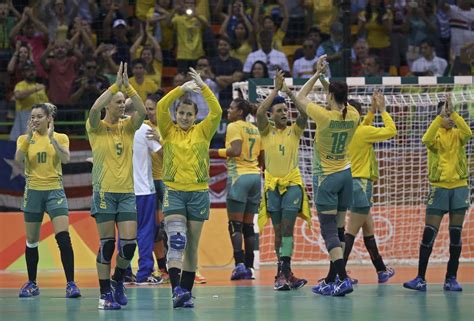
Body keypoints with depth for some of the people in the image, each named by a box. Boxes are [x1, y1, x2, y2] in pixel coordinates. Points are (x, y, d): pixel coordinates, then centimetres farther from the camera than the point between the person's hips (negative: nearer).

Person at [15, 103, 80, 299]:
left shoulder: (61, 138, 2)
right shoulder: (25, 139, 4)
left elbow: (65, 158, -16)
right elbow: (18, 159, -14)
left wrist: (52, 138, -22)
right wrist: (29, 136, -19)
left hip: (55, 191, -2)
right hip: (33, 192, 2)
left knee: (63, 237, -15)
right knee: (31, 241, 7)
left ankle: (71, 284, -13)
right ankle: (31, 284, 20)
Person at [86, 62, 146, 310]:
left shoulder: (127, 127, 9)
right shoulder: (97, 128, -1)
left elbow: (142, 111, -10)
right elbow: (94, 110, -23)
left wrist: (127, 86, -19)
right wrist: (115, 85, -24)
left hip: (127, 193, 3)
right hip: (104, 192, -3)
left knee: (129, 243, -5)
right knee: (107, 244, -5)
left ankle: (118, 281, 20)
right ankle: (105, 294, 2)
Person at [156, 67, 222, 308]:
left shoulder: (203, 132, 6)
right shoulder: (169, 131, 4)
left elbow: (217, 112, -8)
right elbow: (161, 107, -11)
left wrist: (203, 87, -17)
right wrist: (181, 89, -20)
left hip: (198, 192, 2)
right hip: (173, 191, -2)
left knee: (191, 246, 7)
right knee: (176, 241, -17)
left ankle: (187, 292, 12)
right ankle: (176, 289, -25)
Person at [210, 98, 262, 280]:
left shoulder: (234, 126, -6)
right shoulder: (254, 129, 15)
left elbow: (235, 150, -20)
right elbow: (262, 155, 17)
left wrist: (215, 152, -13)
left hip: (239, 176, -7)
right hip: (254, 175, 7)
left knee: (235, 225, -6)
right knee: (248, 225, 8)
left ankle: (240, 264, -17)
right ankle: (249, 267, 4)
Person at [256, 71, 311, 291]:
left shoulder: (294, 131, 6)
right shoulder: (266, 131, 5)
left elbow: (305, 112, -11)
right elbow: (259, 112, -13)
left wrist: (290, 93, -20)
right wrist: (276, 89, -16)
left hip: (292, 183, -1)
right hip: (272, 185, 1)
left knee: (287, 229, -10)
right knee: (278, 231, 5)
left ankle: (283, 272, -16)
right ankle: (285, 273, 10)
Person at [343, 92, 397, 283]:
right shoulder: (362, 132, -13)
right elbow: (391, 130, -5)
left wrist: (373, 110, 27)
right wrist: (382, 110, 6)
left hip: (350, 182, 8)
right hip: (360, 183, -8)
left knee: (369, 230, 18)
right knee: (351, 231, -10)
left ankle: (381, 271, 28)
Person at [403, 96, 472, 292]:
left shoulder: (457, 135, 5)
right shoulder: (436, 135, 0)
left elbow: (468, 133, -19)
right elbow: (426, 139, -24)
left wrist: (453, 113, -26)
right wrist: (441, 116, -30)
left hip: (459, 187, 2)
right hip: (439, 187, -2)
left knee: (455, 234, 3)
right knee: (429, 233, -5)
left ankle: (451, 278, 9)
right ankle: (420, 279, -3)